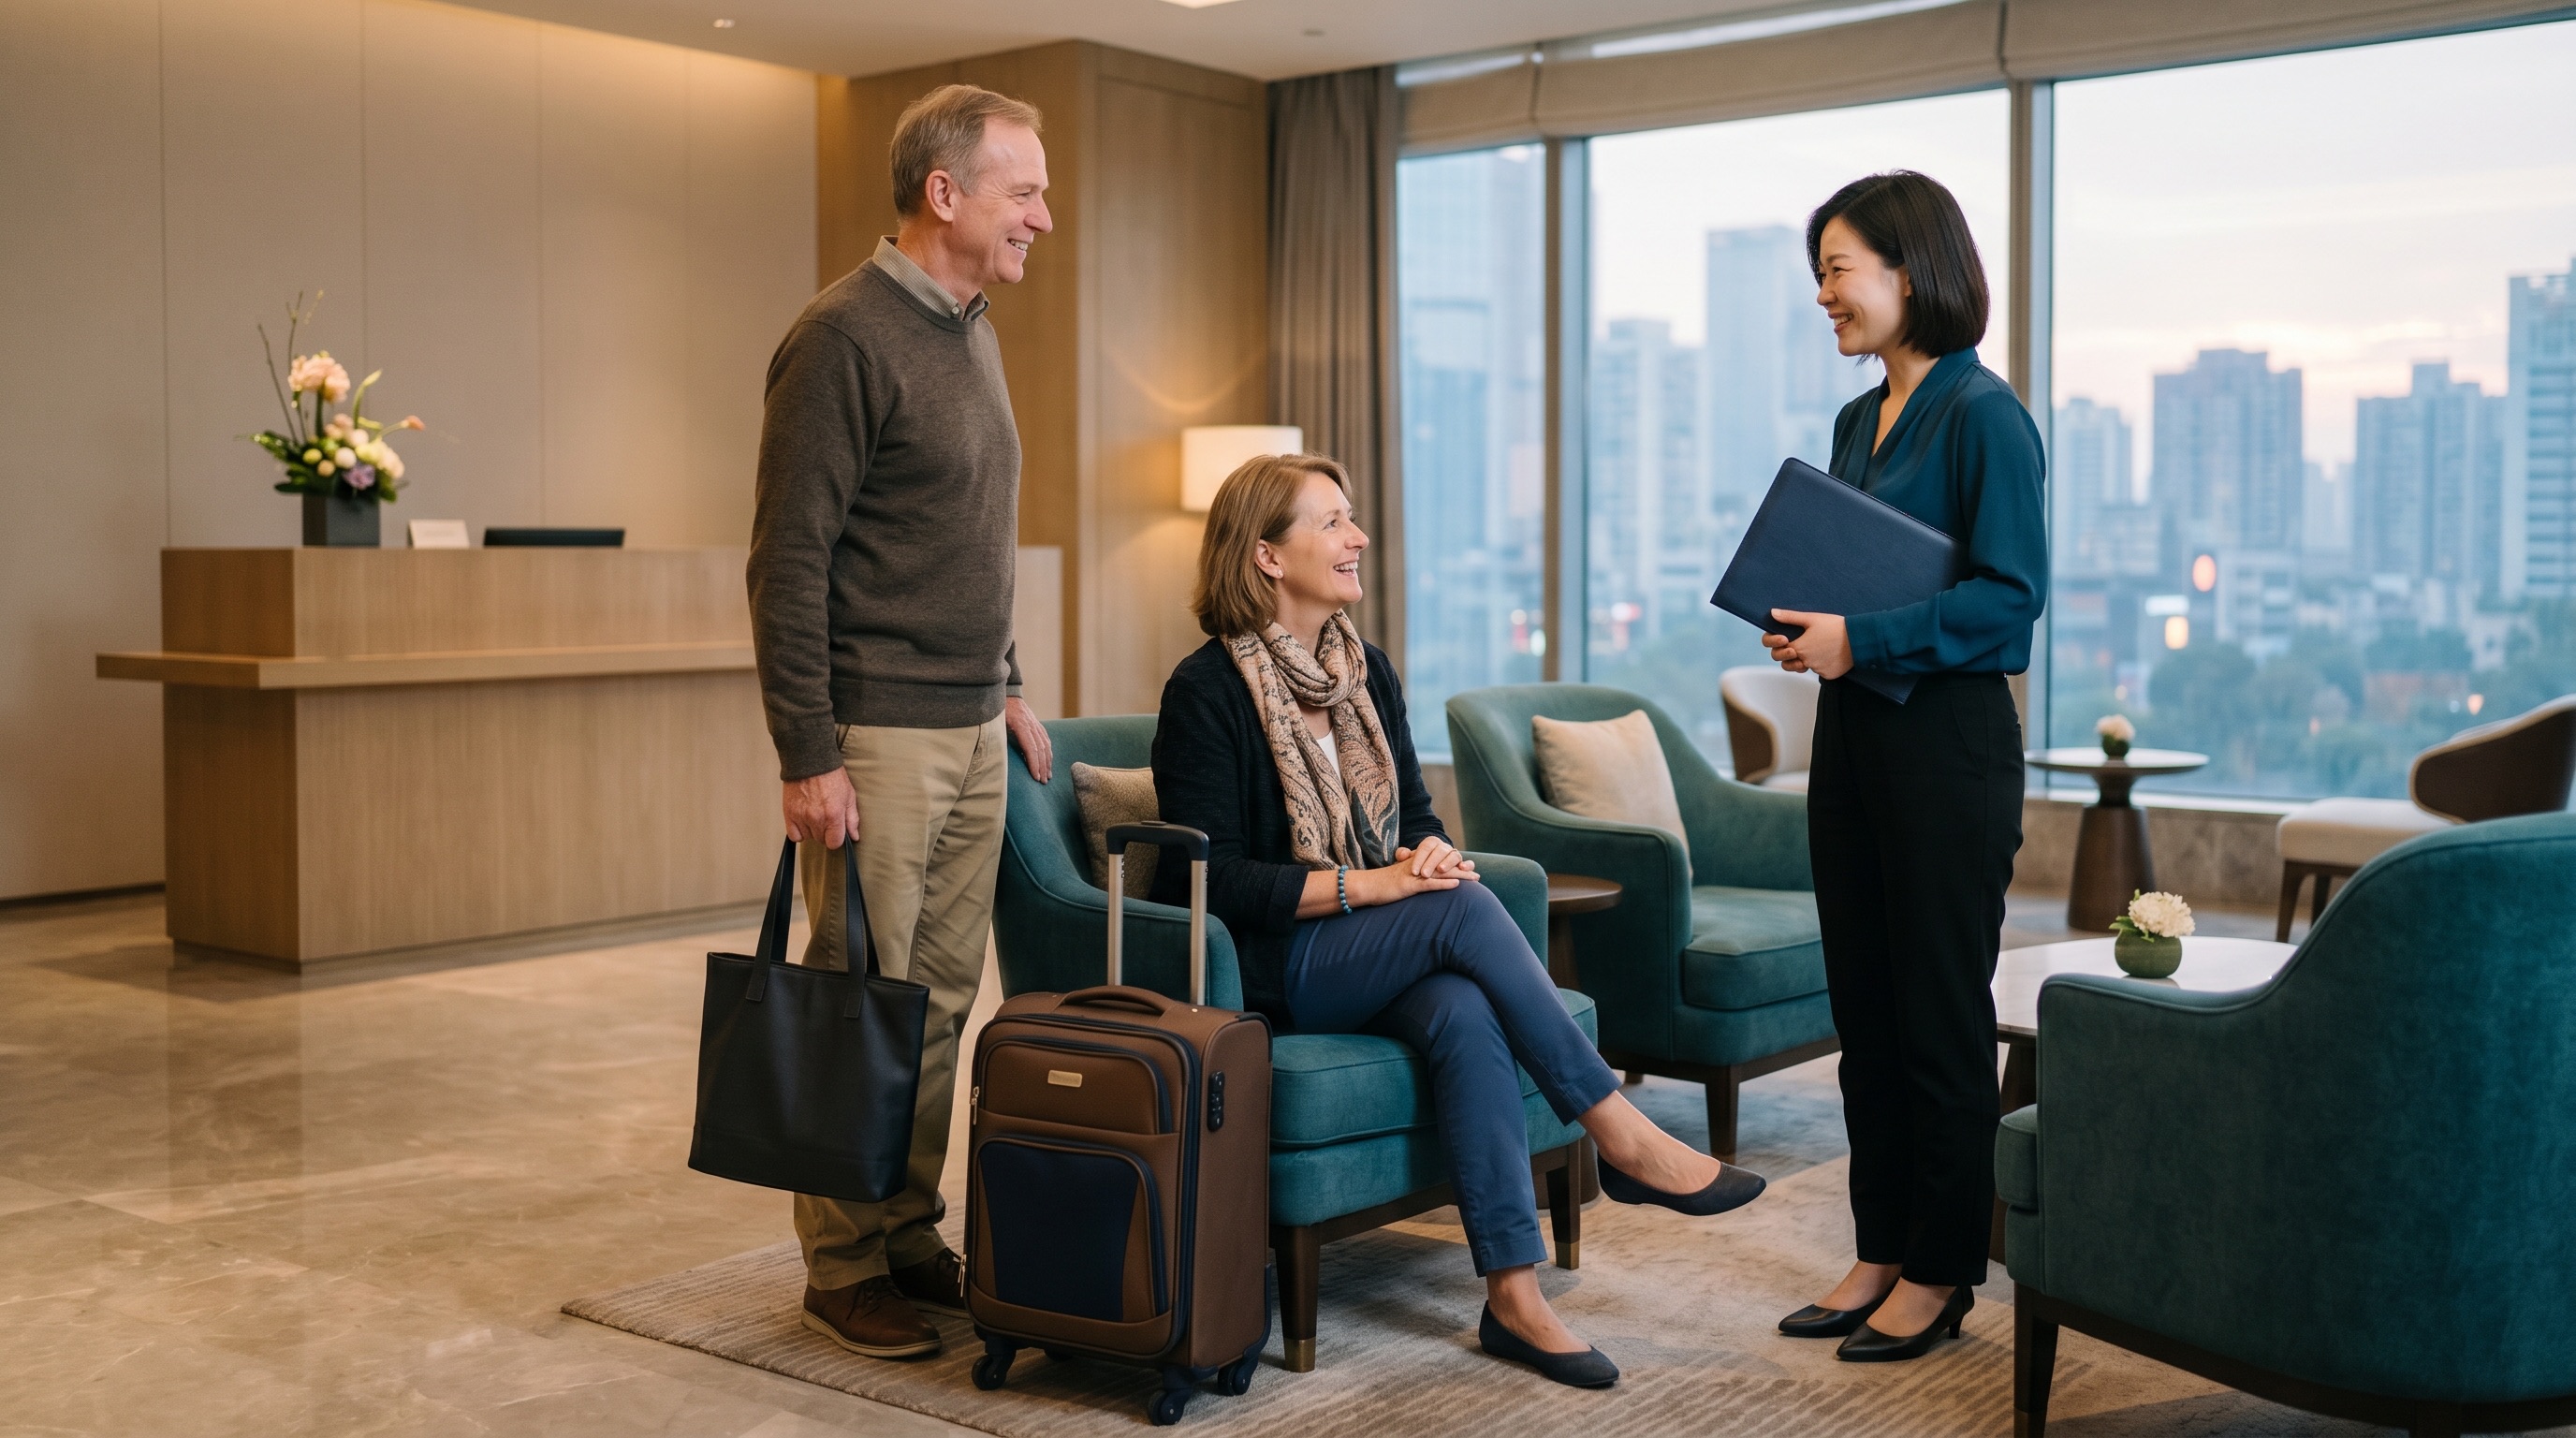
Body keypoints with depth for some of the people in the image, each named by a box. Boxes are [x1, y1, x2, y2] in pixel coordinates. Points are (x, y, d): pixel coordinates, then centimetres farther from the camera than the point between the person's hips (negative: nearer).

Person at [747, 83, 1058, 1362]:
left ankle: (912, 1239, 22)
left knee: (942, 1001, 12)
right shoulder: (846, 338, -13)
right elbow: (787, 562, -15)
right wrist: (807, 757, -17)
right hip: (877, 737, -8)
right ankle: (844, 1271, 11)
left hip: (971, 730, 8)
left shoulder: (970, 332, 15)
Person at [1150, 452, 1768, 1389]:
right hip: (1265, 969, -5)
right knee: (1462, 911, -30)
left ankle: (1514, 1294, -32)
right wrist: (1372, 885, -21)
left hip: (1372, 959, 6)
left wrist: (1430, 852, -8)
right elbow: (1210, 878, -15)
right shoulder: (1207, 692, -9)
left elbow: (1415, 808, 18)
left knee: (1464, 1013, -30)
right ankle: (1622, 1137, -23)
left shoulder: (1365, 670, 12)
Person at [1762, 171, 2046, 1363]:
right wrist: (1802, 625, 1)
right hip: (1851, 731, 8)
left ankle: (1939, 1274, 13)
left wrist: (1864, 638, -21)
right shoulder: (1857, 421, 14)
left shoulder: (1982, 415, -11)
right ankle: (1880, 1253, 22)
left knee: (1941, 1015, 1)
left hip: (1947, 739, -8)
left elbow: (2011, 595, -16)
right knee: (1863, 1008, 11)